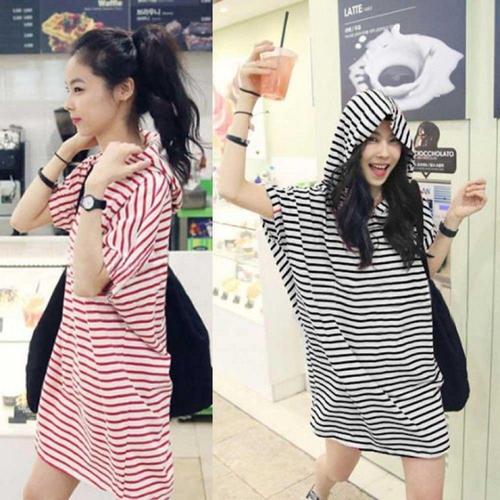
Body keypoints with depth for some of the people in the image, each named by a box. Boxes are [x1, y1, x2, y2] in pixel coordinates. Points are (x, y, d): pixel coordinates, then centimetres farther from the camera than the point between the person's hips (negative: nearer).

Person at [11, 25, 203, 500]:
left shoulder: (146, 179, -21)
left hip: (120, 369, -9)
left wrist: (94, 189, -27)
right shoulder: (97, 165, 6)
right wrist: (65, 153, 0)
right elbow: (23, 220, 8)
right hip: (76, 354, 9)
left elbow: (88, 282, -24)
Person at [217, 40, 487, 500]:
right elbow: (231, 188, -20)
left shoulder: (409, 203, 0)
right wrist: (247, 100, -22)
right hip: (350, 365, -2)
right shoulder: (315, 206, -11)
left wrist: (454, 219, -2)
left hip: (410, 364, 3)